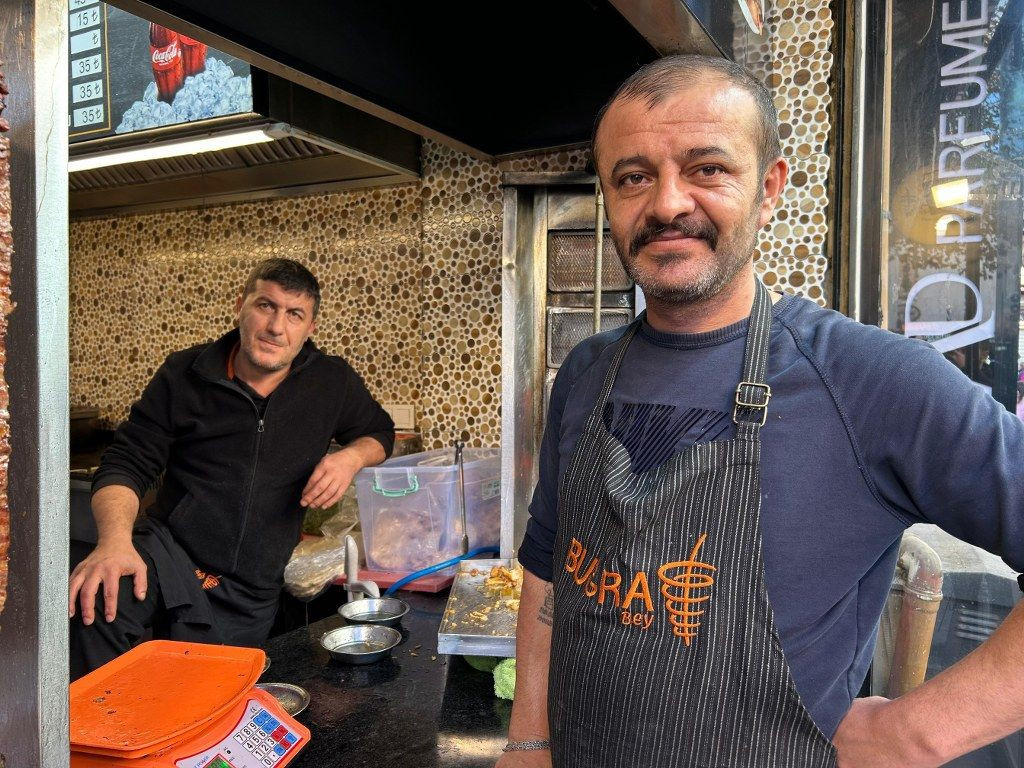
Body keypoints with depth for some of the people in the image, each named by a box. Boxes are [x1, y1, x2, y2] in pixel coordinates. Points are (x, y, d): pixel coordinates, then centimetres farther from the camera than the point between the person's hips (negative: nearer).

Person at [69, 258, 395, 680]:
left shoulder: (332, 382, 1)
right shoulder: (184, 374, -2)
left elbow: (379, 432, 16)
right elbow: (125, 465, -2)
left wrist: (351, 457, -9)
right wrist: (115, 541, -23)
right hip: (167, 554, -1)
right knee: (92, 604, -32)